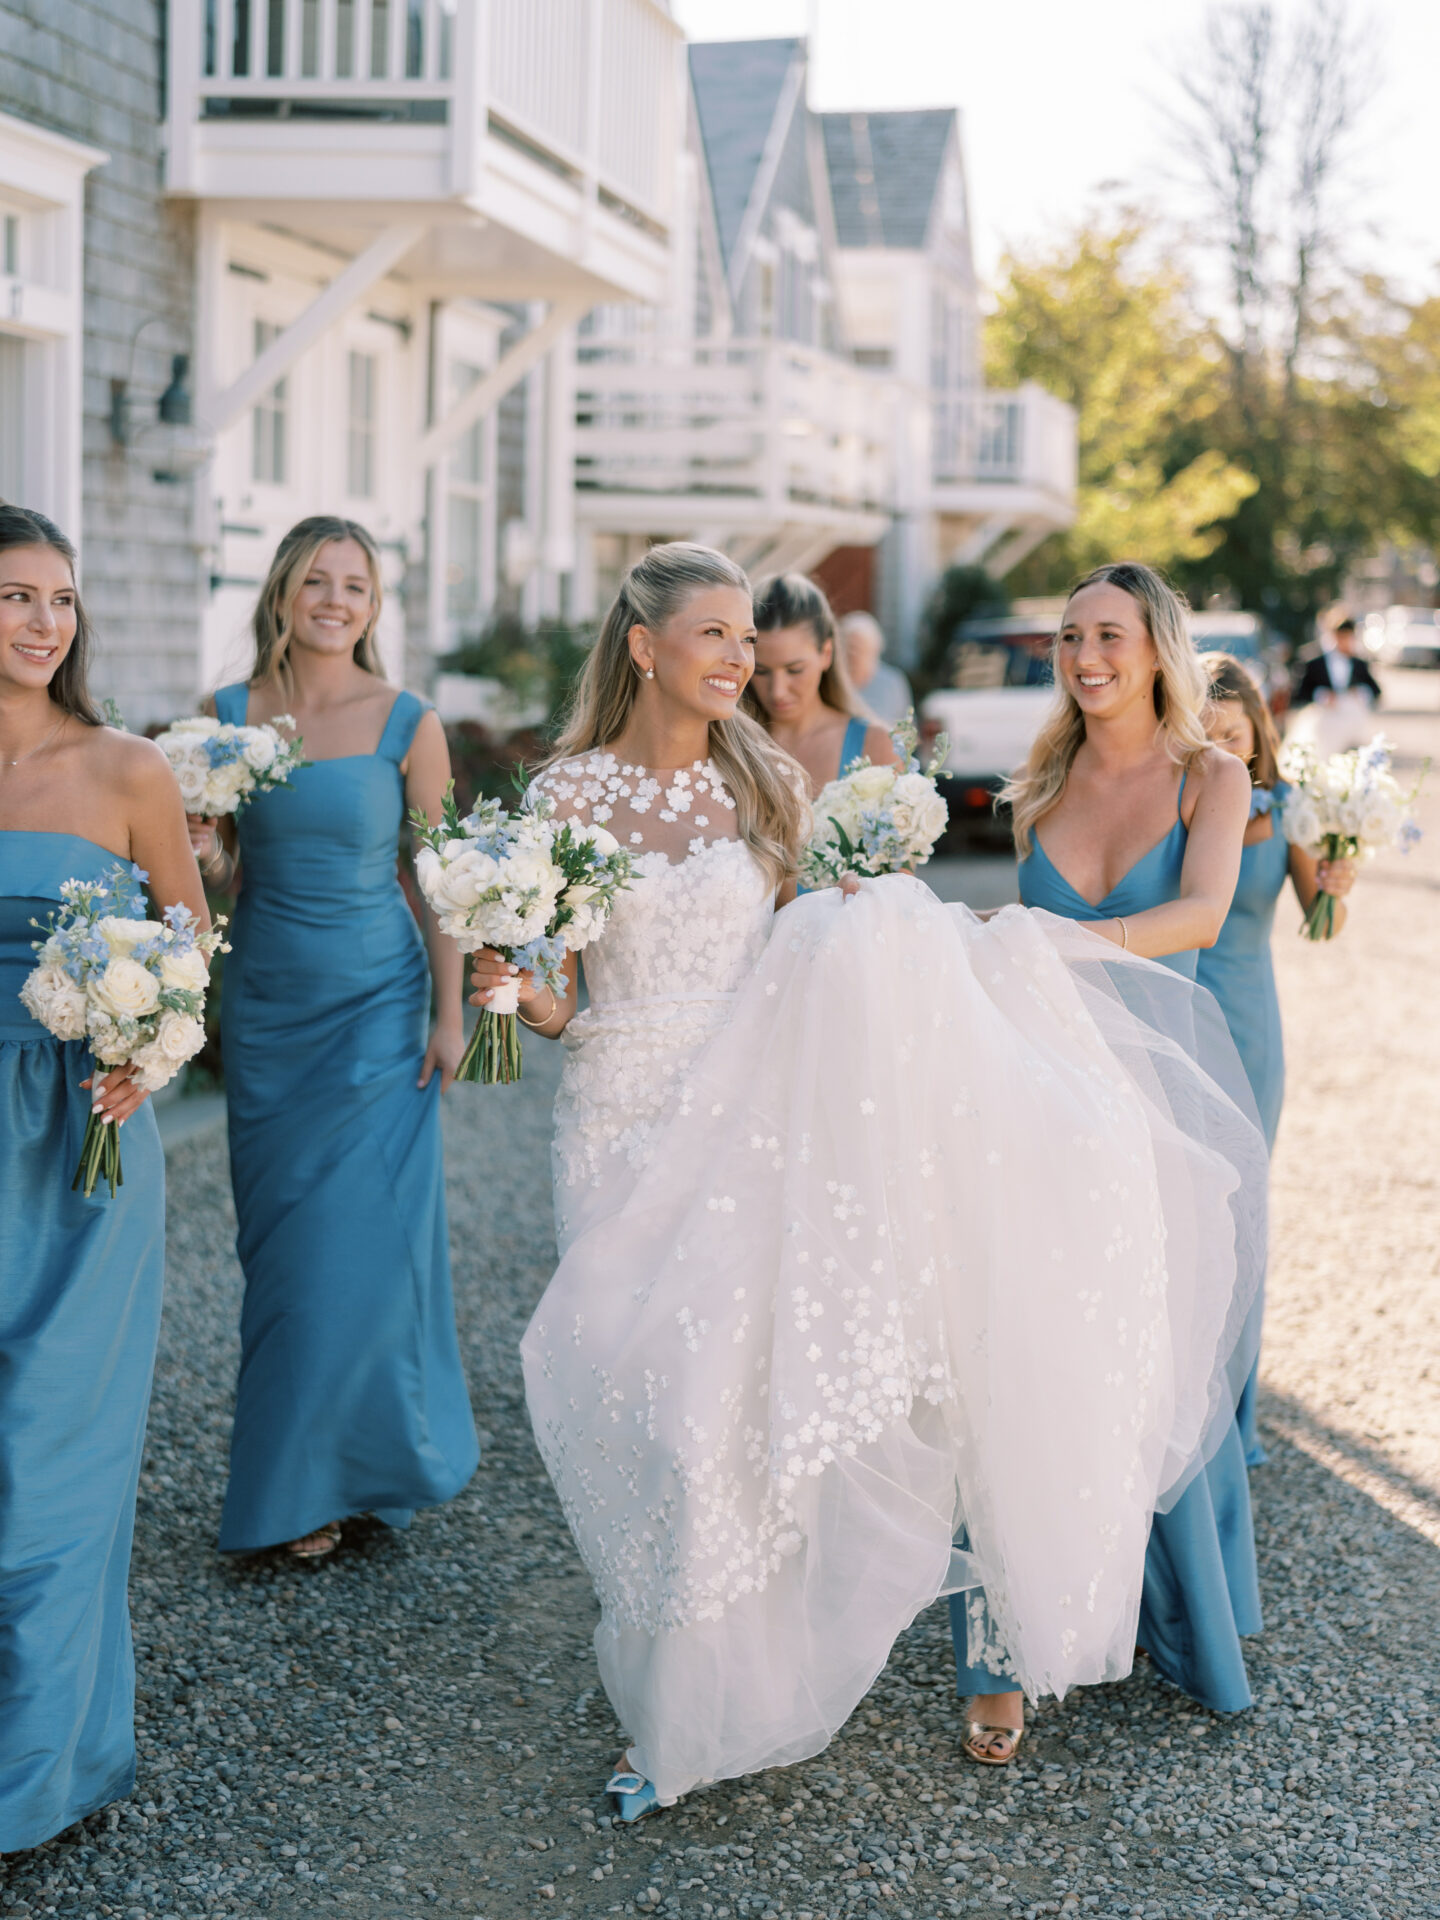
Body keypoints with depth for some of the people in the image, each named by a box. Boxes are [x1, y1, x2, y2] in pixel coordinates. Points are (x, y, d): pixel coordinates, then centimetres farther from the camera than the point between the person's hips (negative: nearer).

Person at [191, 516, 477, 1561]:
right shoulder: (232, 715, 3)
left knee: (365, 1238, -3)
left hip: (376, 1006, -3)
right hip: (267, 1006, 3)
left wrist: (449, 1014, -4)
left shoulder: (409, 724, -5)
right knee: (281, 1245, 8)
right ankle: (296, 1488, 20)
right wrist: (201, 853, -14)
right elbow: (225, 866, 9)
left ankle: (360, 1466, 15)